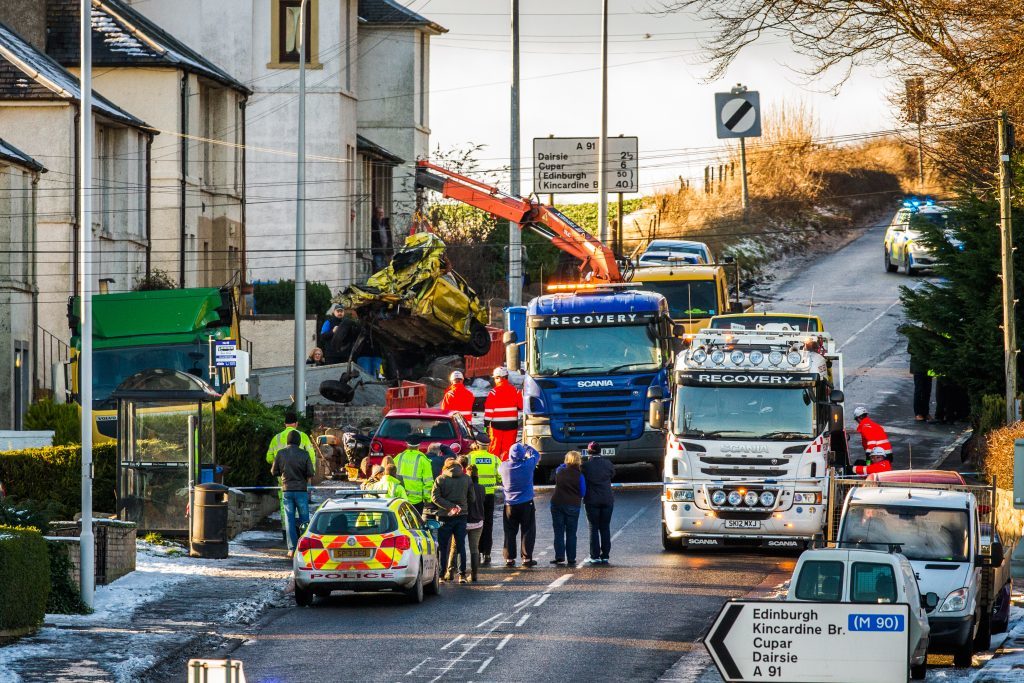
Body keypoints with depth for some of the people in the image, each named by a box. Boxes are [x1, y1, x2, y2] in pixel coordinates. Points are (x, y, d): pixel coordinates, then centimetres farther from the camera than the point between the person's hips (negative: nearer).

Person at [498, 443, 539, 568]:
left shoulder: (504, 467, -8)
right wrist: (526, 447, 26)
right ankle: (527, 558, 1)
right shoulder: (528, 465, -12)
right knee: (528, 531, 5)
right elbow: (536, 455, 9)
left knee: (510, 532, 8)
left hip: (510, 505, 2)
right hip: (526, 504, -2)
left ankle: (509, 559, 7)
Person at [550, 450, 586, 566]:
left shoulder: (560, 471, -4)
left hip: (557, 503, 1)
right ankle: (571, 559, 5)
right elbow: (583, 493, -1)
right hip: (573, 506, -1)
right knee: (571, 533, 6)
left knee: (558, 532, 7)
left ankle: (559, 556, -3)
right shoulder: (579, 476, -9)